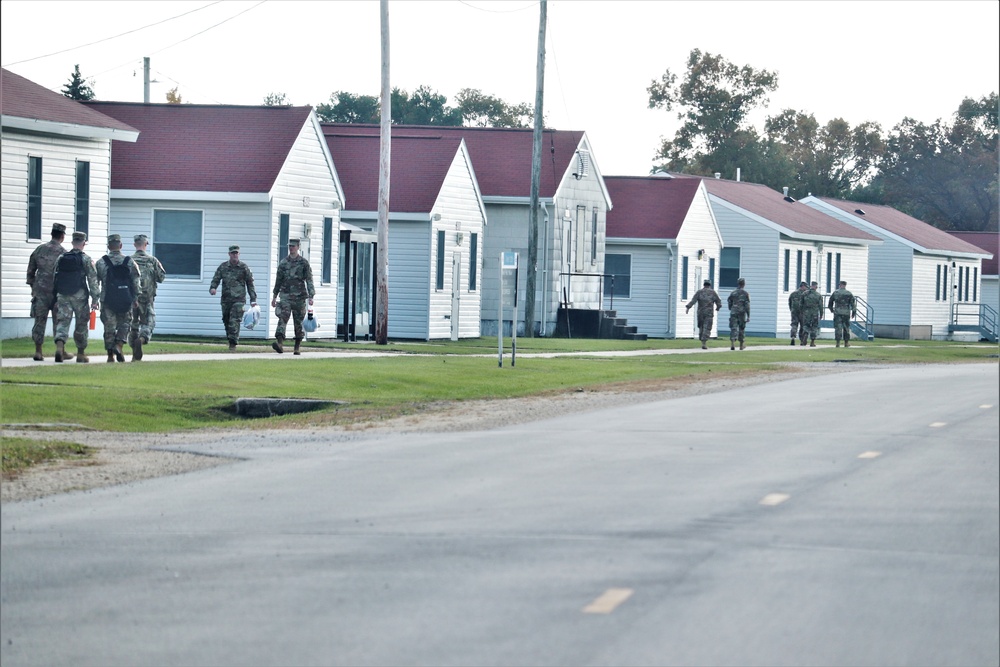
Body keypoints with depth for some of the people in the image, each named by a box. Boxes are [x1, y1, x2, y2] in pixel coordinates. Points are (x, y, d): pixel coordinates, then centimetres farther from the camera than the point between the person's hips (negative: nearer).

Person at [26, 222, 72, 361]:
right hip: (57, 292, -3)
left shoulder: (39, 250, 6)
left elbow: (30, 271, 11)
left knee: (40, 321, 4)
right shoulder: (62, 252, -7)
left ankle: (38, 352, 1)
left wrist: (33, 287, 21)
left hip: (40, 291, 3)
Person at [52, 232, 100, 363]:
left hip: (62, 296, 3)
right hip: (79, 296, -3)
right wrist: (95, 299, -2)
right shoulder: (86, 259, -4)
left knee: (62, 322, 1)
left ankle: (59, 347, -23)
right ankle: (81, 354, 16)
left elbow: (55, 277, 11)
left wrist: (55, 298, 17)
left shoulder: (61, 258, 8)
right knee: (81, 324, 9)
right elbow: (93, 280, -7)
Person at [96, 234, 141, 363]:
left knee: (109, 327, 5)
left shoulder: (101, 263, -1)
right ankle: (118, 346, -11)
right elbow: (136, 283, 2)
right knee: (124, 324, 12)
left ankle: (110, 355, 5)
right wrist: (135, 299, 9)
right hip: (125, 301, 0)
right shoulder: (129, 262, 1)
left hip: (108, 300, 0)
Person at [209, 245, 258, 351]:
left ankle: (233, 344, -14)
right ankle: (231, 341, 19)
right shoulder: (223, 267, 9)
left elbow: (250, 284, 7)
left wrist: (253, 300, 4)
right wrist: (212, 288, -15)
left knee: (234, 322, -14)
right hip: (226, 299, 4)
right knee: (227, 321, 7)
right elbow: (216, 279, 8)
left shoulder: (244, 268, 3)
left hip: (239, 299, -4)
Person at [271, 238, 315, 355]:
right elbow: (278, 280, 17)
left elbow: (309, 280, -4)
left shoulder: (304, 262, 1)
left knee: (298, 322, 4)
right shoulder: (283, 263, 10)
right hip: (286, 296, 1)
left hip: (299, 297, -1)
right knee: (282, 318, -17)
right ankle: (279, 343, -30)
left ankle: (297, 347, 15)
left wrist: (311, 296, -14)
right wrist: (274, 296, 17)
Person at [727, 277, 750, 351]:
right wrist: (748, 316, -7)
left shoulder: (732, 293, 3)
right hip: (742, 314, -1)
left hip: (733, 313, 1)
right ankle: (741, 345, 23)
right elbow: (747, 306, -8)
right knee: (742, 329, 13)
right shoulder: (745, 294, -5)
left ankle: (732, 344, -22)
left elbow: (729, 304, 11)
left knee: (733, 329, -4)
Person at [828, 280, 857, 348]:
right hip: (846, 313, 1)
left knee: (838, 327, -1)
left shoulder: (835, 293, 3)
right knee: (846, 327, 11)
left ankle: (838, 342, -9)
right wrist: (854, 312, 2)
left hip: (837, 313, 0)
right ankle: (846, 342, 16)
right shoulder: (849, 294, 1)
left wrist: (831, 309, 28)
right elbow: (853, 304, -3)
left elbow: (830, 302, 12)